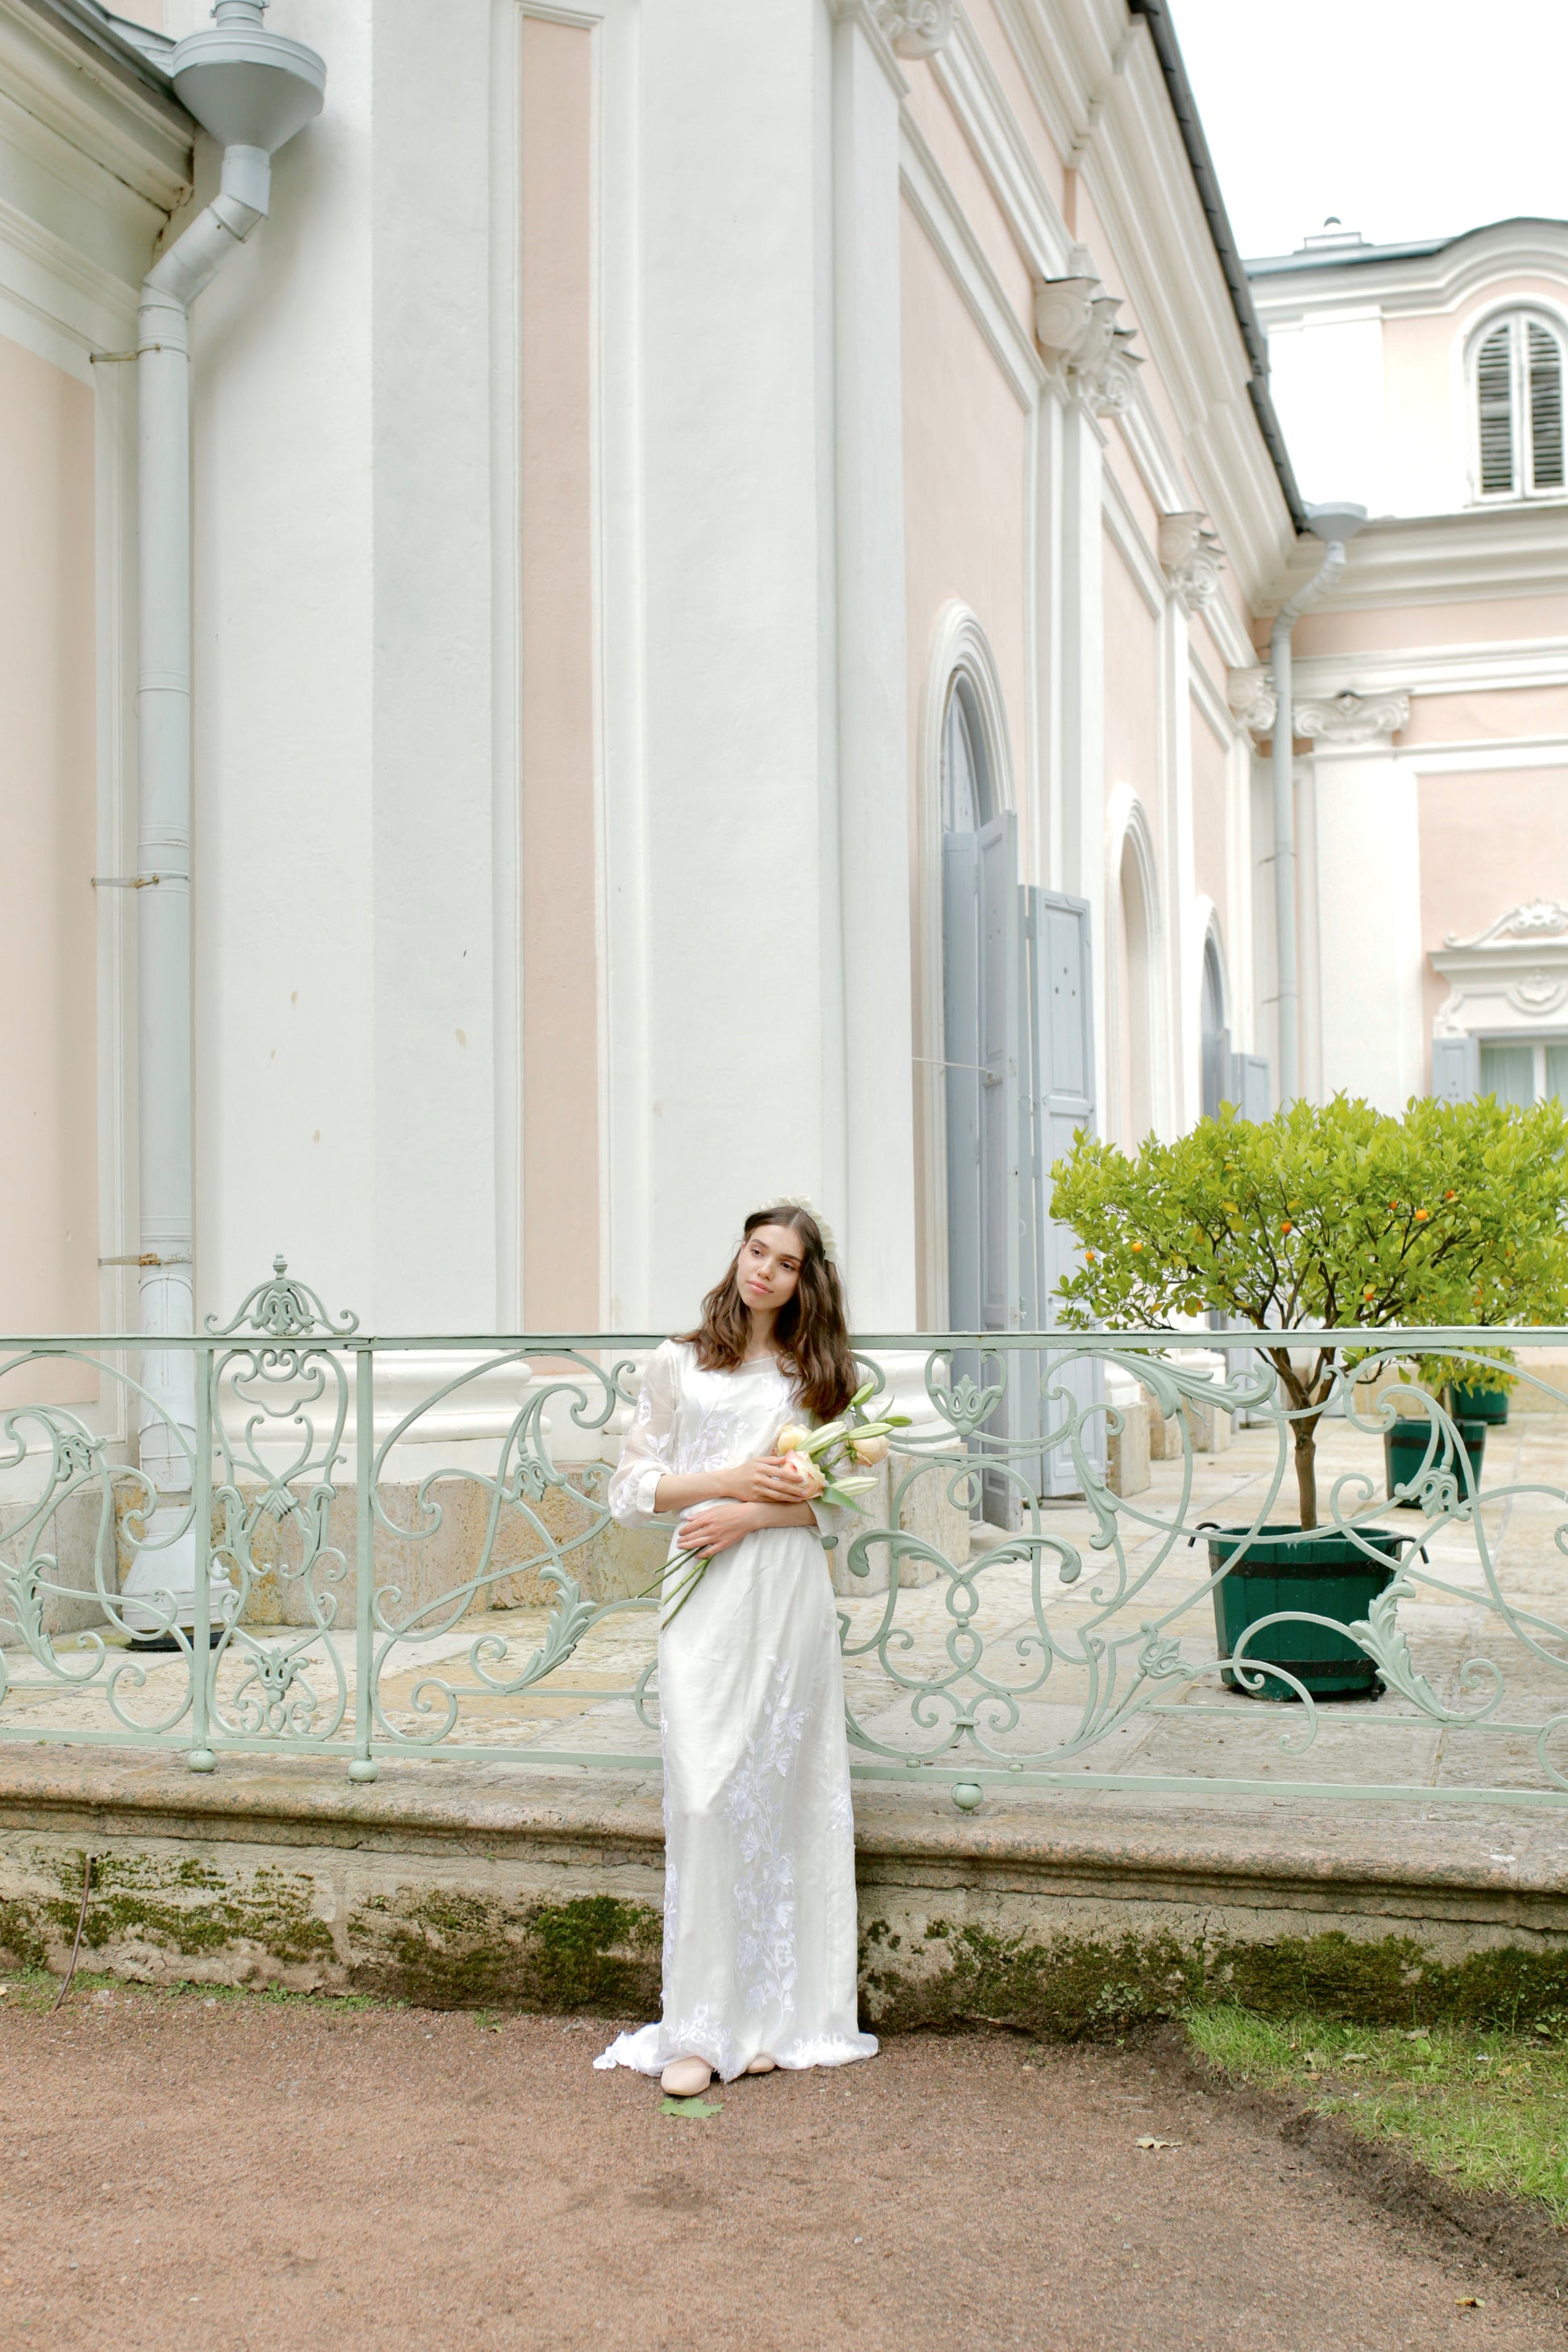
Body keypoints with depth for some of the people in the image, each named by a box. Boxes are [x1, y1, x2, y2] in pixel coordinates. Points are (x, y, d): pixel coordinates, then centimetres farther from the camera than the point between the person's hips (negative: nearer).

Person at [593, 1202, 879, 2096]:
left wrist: (753, 1514, -10)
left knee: (783, 1794, 1)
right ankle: (702, 2029, -2)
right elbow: (633, 1490, 5)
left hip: (790, 1600, 1)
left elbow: (836, 1507, 6)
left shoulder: (816, 1375, 11)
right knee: (705, 1796, -8)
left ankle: (777, 2016, 12)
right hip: (705, 1602, -1)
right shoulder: (679, 1363, 9)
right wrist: (732, 1477, -8)